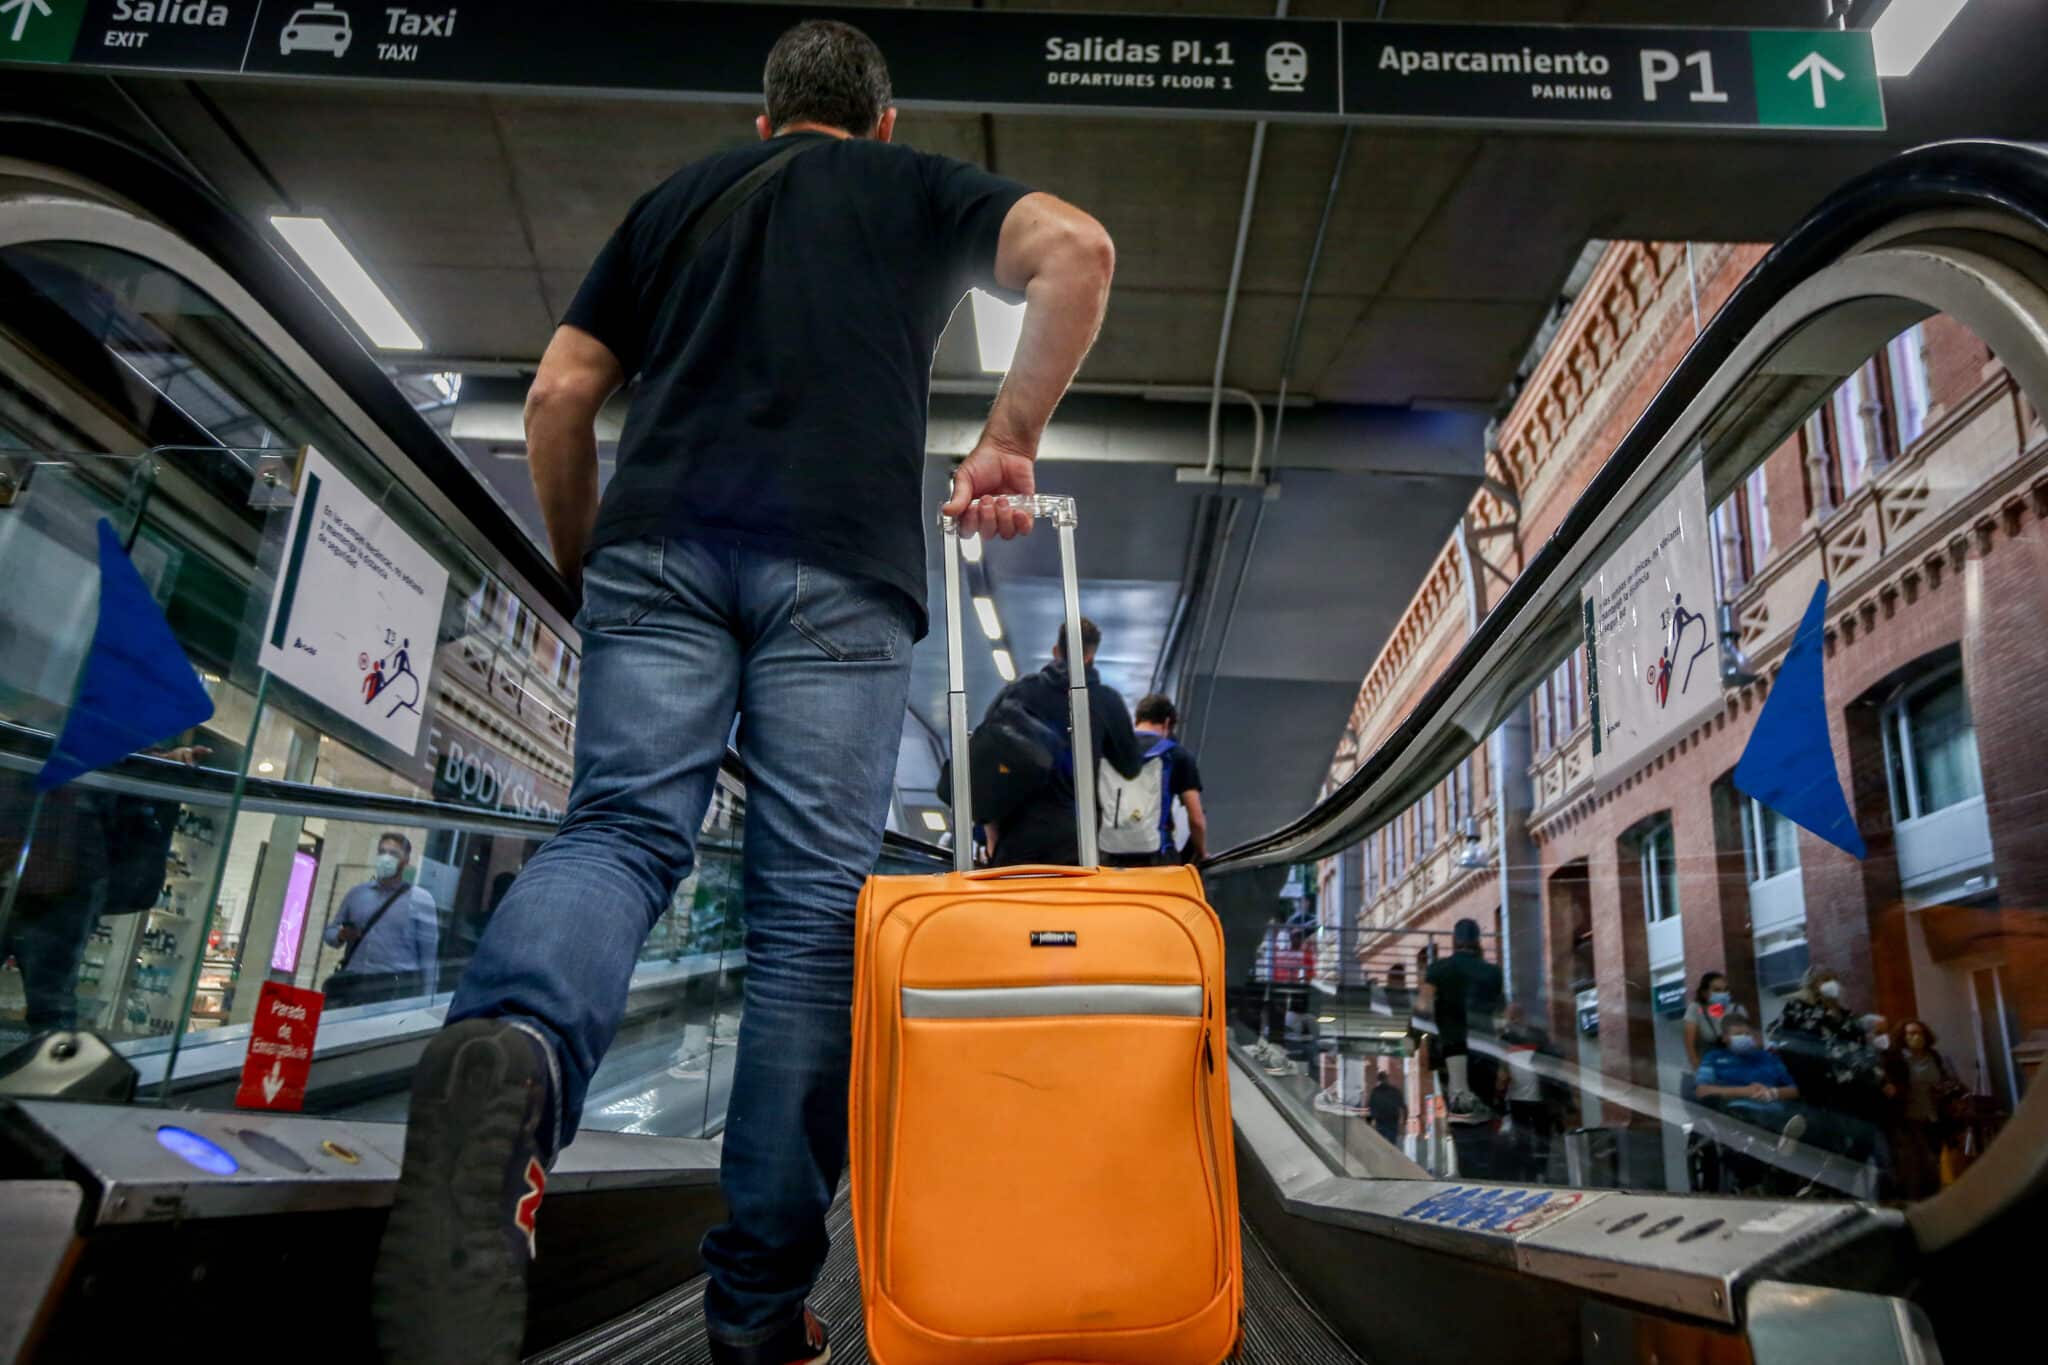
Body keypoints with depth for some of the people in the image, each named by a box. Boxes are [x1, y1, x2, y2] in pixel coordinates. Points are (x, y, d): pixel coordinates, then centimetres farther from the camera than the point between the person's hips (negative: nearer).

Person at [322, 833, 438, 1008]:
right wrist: (340, 936, 0)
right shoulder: (357, 893, 18)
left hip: (396, 991, -4)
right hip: (352, 985, 4)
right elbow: (330, 930, 25)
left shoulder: (420, 899, 5)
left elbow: (429, 953, 1)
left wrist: (426, 1001, -6)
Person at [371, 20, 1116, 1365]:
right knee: (814, 902, -2)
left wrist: (584, 564, 30)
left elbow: (560, 394, 19)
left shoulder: (679, 194, 28)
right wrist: (1012, 440, 6)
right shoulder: (919, 187, 22)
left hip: (661, 542, 2)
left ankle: (511, 1055, -38)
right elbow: (1078, 247, 2)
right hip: (841, 565, -2)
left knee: (621, 827, -4)